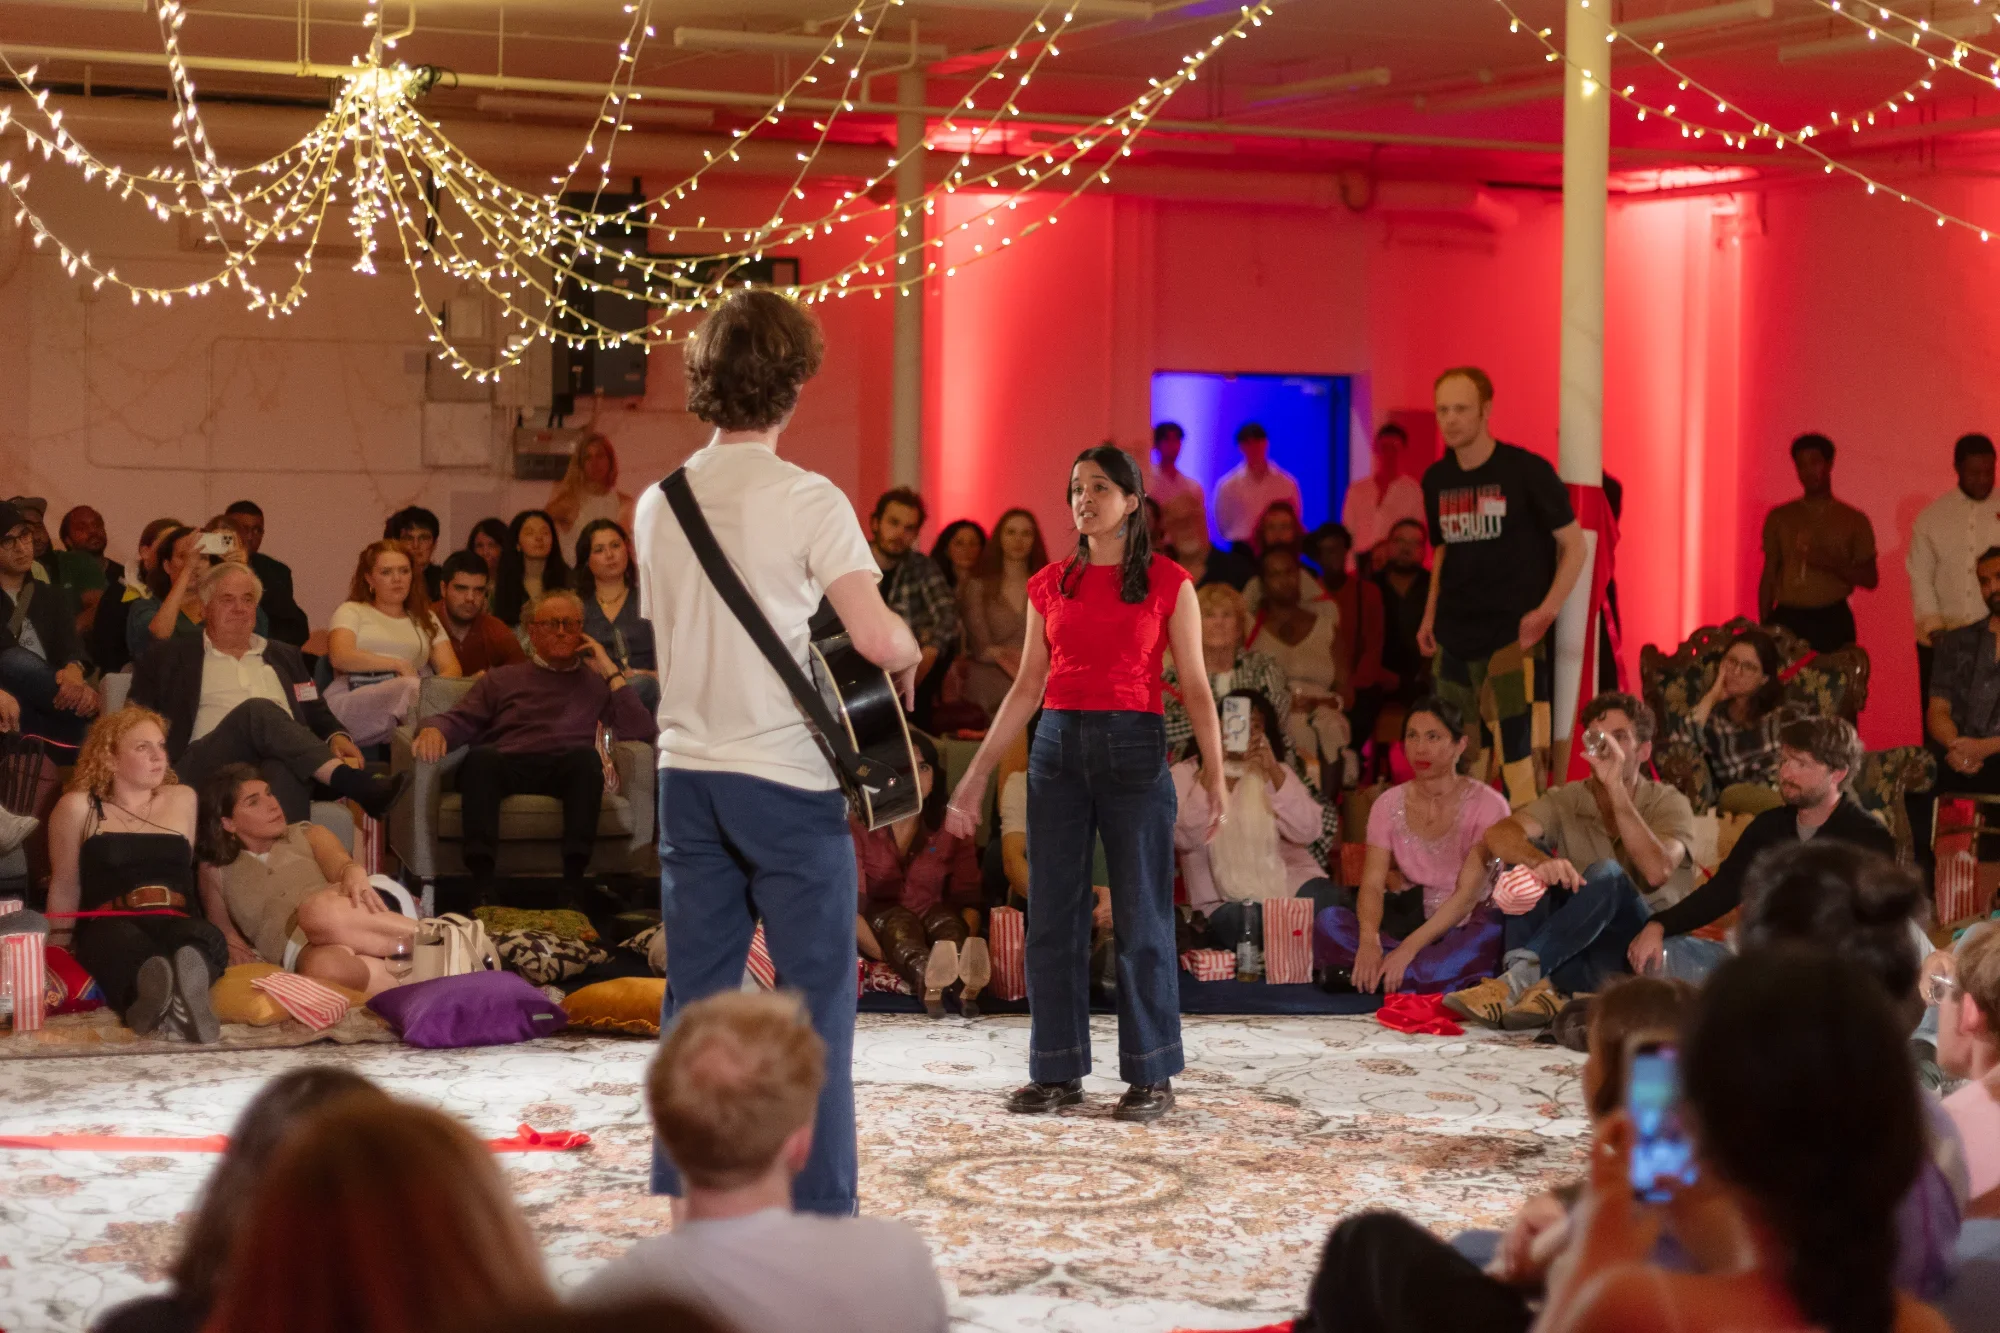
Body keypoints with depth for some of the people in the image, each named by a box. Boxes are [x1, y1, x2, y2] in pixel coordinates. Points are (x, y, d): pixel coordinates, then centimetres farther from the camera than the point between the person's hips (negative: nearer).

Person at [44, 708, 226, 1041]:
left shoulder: (182, 800, 24)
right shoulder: (79, 807, 13)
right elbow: (65, 887, 14)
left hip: (176, 925, 3)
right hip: (109, 927, -2)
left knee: (207, 939, -37)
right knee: (128, 946, -42)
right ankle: (170, 1003, -73)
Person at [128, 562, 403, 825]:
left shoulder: (283, 657, 31)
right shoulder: (172, 656, 21)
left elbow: (316, 714, 28)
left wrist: (336, 736, 4)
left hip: (280, 760, 3)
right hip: (207, 764, -3)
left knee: (283, 769, -38)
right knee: (258, 710, -34)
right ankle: (353, 783, -48)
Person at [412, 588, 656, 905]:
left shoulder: (596, 684, 29)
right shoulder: (501, 680, 30)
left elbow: (640, 732, 13)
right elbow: (460, 720, 15)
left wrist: (611, 672, 13)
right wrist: (434, 730, -8)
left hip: (568, 772, 0)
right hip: (507, 767, 0)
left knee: (586, 756, -36)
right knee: (481, 757, -35)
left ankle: (573, 887, -42)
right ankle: (482, 887, -42)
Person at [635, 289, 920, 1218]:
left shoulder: (659, 505, 6)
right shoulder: (807, 501, -12)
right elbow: (874, 635, -20)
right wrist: (910, 653, 1)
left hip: (688, 773, 5)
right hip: (788, 776, -5)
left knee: (696, 999, 10)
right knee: (814, 996, 2)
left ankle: (687, 1199, 12)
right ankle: (819, 1211, 2)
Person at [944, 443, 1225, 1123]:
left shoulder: (1167, 583, 2)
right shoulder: (1050, 585, 11)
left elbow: (1195, 685, 0)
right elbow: (1026, 688, 13)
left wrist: (1215, 774, -10)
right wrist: (978, 773, 10)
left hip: (1134, 748, -3)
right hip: (1058, 745, 4)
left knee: (1143, 915, -2)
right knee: (1052, 915, 3)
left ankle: (1151, 1075, 4)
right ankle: (1057, 1071, 11)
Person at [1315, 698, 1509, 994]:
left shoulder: (1487, 805, -8)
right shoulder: (1389, 805, 4)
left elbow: (1467, 894, -16)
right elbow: (1373, 884, -6)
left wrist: (1410, 947, -29)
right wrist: (1369, 940, -29)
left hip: (1462, 929, -3)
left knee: (1489, 937, -40)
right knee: (1330, 922, -24)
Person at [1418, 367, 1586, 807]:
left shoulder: (1527, 471, -7)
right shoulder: (1436, 480, 10)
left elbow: (1574, 544, -4)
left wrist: (1546, 611, -13)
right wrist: (1431, 614, 12)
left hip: (1513, 635, -6)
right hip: (1454, 639, 6)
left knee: (1520, 753, -11)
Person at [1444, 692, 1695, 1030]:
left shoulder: (1668, 804, -1)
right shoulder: (1566, 801, 4)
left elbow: (1657, 871, -23)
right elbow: (1498, 835, -15)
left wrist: (1616, 787, -24)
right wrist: (1540, 861, -37)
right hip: (1574, 958, 3)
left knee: (1606, 874, -29)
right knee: (1530, 860, -17)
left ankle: (1518, 979, -43)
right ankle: (1541, 987, -36)